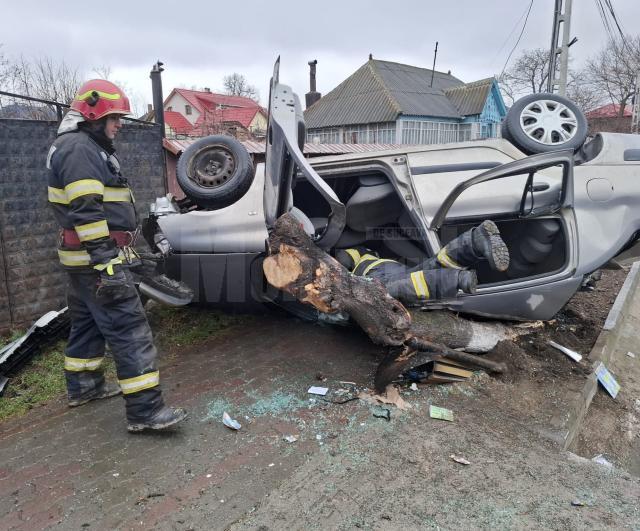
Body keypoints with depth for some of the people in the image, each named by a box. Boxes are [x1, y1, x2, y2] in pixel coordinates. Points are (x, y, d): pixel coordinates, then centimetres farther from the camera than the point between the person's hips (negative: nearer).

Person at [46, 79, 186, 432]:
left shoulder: (86, 148, 20)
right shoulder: (79, 149, -14)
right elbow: (86, 212, -24)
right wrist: (106, 261, -27)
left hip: (85, 260, 12)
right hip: (96, 259, -12)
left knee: (87, 321, 21)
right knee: (129, 329, -12)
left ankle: (83, 386, 36)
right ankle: (145, 410, -9)